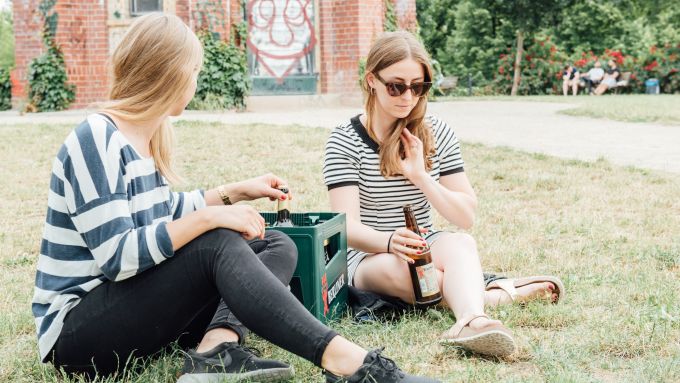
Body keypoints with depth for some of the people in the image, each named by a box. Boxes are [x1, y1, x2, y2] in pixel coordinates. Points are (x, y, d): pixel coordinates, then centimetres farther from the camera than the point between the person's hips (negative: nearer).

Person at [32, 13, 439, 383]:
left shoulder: (149, 134, 9)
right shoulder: (96, 140, -18)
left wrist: (236, 191, 19)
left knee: (277, 246, 0)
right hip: (75, 330, -9)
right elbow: (117, 257, -25)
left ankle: (217, 346, -28)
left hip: (137, 299, 9)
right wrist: (210, 219, -26)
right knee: (217, 244, -30)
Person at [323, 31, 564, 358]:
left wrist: (421, 177, -17)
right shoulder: (345, 141, -9)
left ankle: (470, 321, -61)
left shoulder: (437, 134, 2)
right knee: (399, 268, -38)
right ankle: (503, 294, -21)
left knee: (461, 244, -32)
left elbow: (466, 217, -1)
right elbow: (347, 226, -19)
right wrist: (390, 241, -41)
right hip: (368, 254, -2)